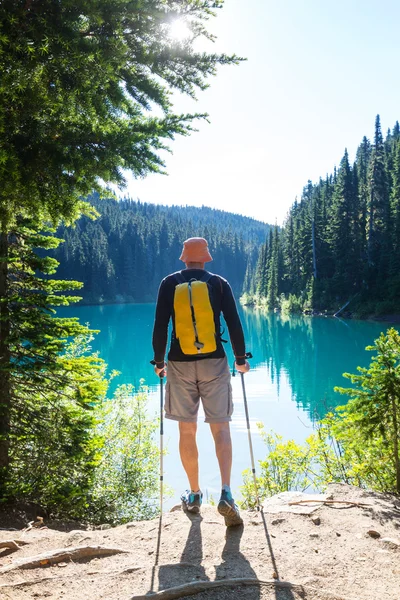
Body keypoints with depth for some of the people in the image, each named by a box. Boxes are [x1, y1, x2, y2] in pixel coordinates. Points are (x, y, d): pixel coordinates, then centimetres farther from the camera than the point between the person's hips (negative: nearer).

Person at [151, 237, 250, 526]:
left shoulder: (170, 283, 3)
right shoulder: (219, 283, 3)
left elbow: (160, 326, -2)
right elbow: (234, 323, -1)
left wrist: (159, 362, 9)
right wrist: (241, 359, 10)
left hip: (180, 362, 1)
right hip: (214, 362, 0)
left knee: (187, 430, 9)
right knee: (221, 428, 3)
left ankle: (194, 495, 19)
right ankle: (226, 494, -10)